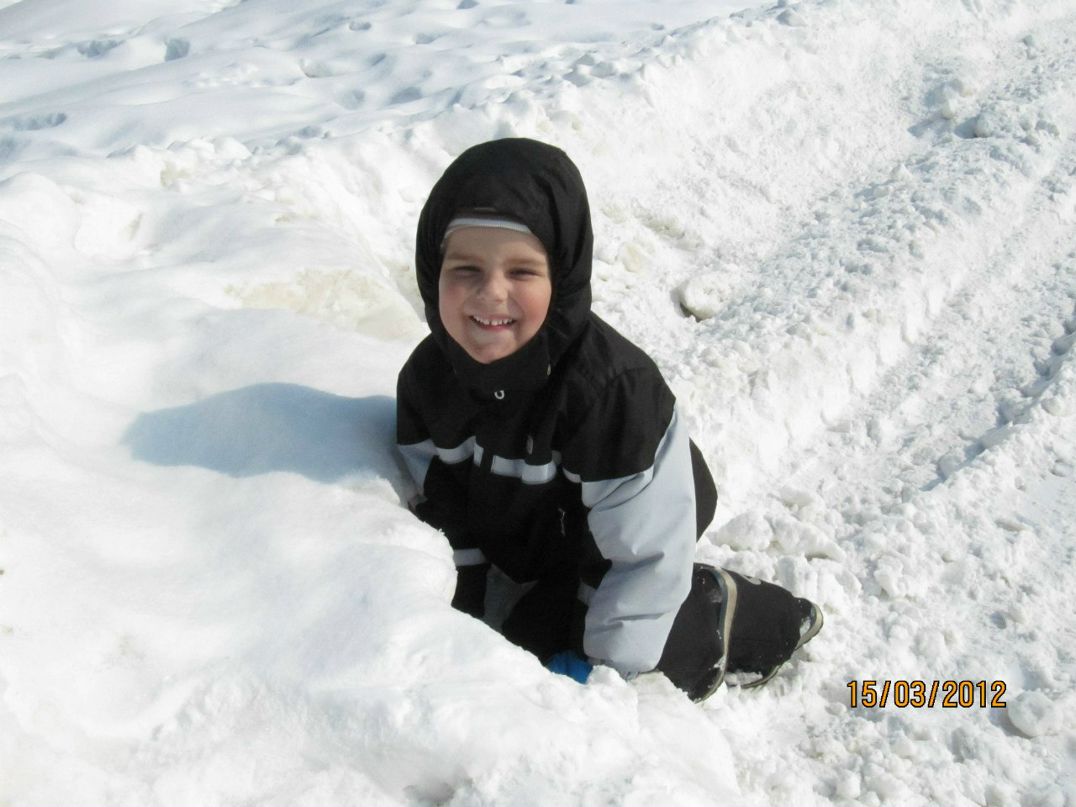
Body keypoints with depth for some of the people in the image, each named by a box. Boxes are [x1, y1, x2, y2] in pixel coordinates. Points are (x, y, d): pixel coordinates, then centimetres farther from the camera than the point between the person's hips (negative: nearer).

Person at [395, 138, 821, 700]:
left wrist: (602, 663, -23)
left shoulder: (610, 388, -38)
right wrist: (456, 621, -1)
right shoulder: (428, 375, -18)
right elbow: (440, 501, -3)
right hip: (524, 543, 7)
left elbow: (644, 546, -30)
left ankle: (715, 616, 3)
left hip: (594, 559, -6)